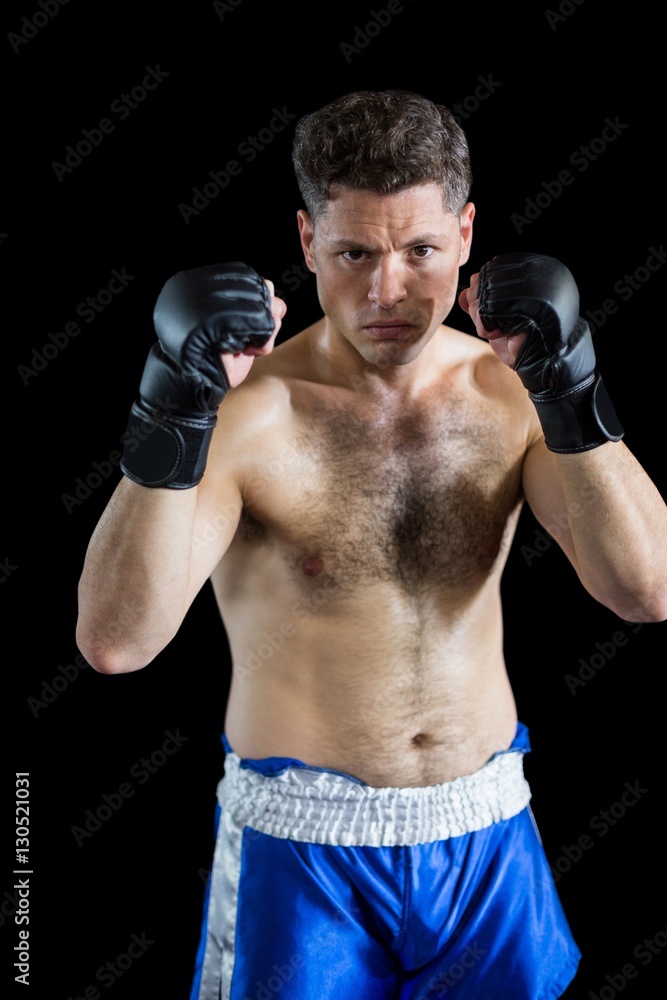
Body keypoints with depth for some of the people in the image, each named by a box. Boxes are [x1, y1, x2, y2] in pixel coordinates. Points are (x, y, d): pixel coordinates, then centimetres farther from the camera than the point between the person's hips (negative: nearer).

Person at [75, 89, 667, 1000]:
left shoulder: (511, 391, -4)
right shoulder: (248, 414, -15)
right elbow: (115, 640, -25)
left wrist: (568, 387, -22)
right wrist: (173, 407, -32)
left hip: (490, 834, 4)